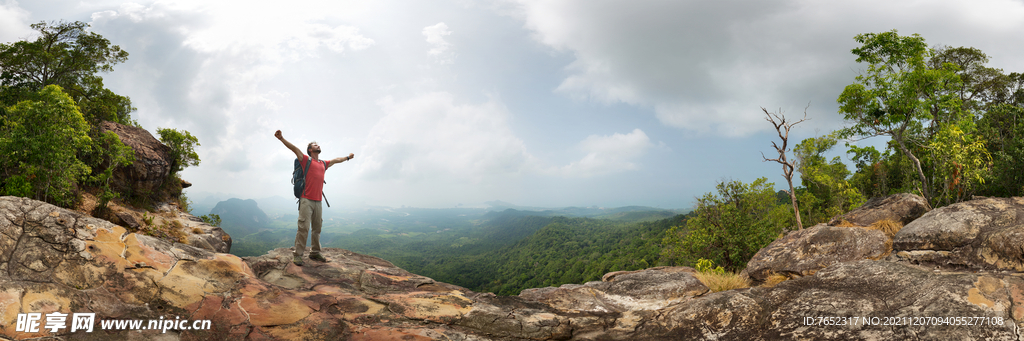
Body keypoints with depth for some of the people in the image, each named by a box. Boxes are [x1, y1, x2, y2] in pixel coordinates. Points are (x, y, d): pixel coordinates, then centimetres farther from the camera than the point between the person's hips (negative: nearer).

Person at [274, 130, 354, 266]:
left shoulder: (323, 164, 20)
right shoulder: (306, 160, 4)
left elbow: (336, 160, 38)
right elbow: (294, 148, -9)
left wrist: (347, 157, 53)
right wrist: (281, 138, -22)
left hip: (318, 201, 6)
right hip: (306, 200, -6)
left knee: (317, 228, 8)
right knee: (303, 227, -10)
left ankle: (314, 253, 16)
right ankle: (297, 254, -7)